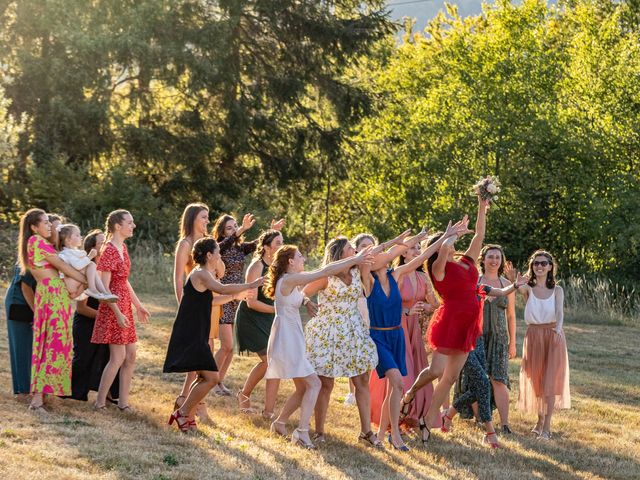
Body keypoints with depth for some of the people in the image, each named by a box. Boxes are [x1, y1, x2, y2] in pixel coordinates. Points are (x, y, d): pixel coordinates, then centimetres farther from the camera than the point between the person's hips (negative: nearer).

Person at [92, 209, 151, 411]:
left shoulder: (122, 248, 12)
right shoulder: (109, 251, -16)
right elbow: (104, 287, -18)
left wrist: (138, 305, 20)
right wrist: (118, 314, -22)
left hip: (124, 305, 9)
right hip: (113, 306, -9)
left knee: (131, 355, 8)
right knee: (118, 356, -8)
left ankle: (123, 401, 13)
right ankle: (100, 402, -2)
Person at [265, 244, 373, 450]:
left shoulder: (292, 280, 13)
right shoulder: (289, 280, -15)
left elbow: (324, 271, 14)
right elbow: (325, 272, -17)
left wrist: (354, 259, 7)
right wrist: (354, 260, -12)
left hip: (293, 339, 10)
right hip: (286, 339, -10)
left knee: (303, 388, 13)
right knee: (313, 384, -13)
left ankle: (279, 424, 26)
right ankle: (302, 432, -16)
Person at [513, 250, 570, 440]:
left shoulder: (557, 290, 2)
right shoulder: (528, 288, 1)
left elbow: (560, 312, -11)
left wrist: (558, 328, -32)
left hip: (553, 336, -1)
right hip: (533, 336, 1)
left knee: (550, 380, -6)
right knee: (536, 380, 8)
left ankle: (547, 426, -6)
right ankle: (540, 420, 26)